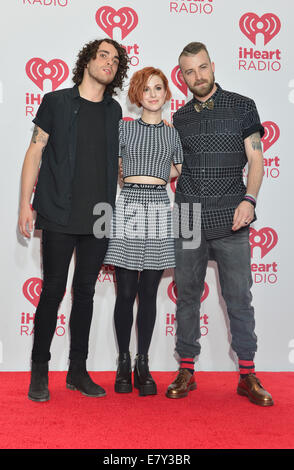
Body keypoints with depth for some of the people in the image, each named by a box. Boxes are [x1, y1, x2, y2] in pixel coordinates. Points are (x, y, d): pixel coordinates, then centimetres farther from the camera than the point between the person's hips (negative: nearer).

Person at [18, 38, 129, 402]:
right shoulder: (57, 101, 3)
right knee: (53, 290, 0)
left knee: (85, 292, 9)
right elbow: (35, 152, 2)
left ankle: (77, 370, 19)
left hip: (99, 218, 4)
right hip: (60, 216, -3)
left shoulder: (114, 111, 14)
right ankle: (39, 371, 15)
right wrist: (25, 203, -4)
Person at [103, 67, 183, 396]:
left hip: (159, 210, 1)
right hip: (128, 207, -1)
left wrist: (157, 174, 14)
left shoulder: (173, 133, 14)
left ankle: (143, 364, 14)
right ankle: (123, 362, 14)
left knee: (148, 292, 4)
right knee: (126, 291, 0)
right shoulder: (124, 128, 9)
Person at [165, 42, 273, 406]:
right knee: (187, 295, 6)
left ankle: (247, 375, 12)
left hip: (230, 219, -2)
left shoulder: (242, 107, 6)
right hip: (187, 219, 3)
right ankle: (186, 370, 17)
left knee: (239, 297, 0)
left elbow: (255, 159, 2)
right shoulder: (180, 118, 14)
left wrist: (249, 199, -11)